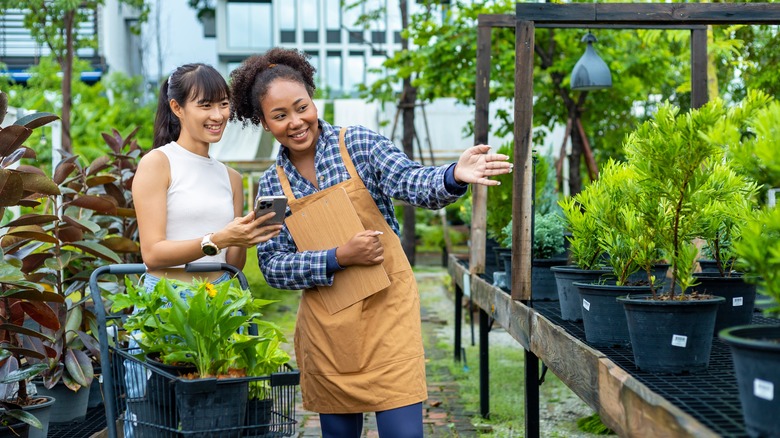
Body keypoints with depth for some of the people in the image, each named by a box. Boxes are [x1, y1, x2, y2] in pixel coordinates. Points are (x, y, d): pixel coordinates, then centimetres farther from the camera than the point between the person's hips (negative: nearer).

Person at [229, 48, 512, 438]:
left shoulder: (357, 143, -3)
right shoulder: (272, 184, 4)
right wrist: (339, 258, -16)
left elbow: (411, 183, -17)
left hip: (385, 311, -2)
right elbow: (273, 267, -1)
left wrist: (453, 177, -39)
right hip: (325, 328, 3)